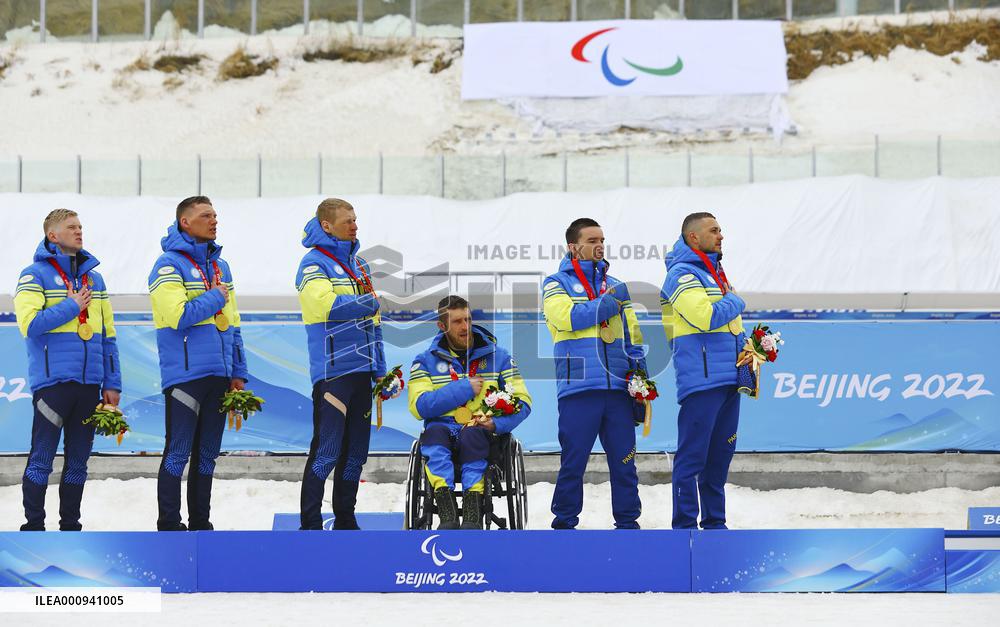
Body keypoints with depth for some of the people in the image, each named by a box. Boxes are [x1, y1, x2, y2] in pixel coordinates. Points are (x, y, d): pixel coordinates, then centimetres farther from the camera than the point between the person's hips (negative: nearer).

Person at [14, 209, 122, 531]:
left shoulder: (94, 278, 17)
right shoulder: (36, 275, -1)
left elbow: (107, 334, 17)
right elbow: (30, 323, -14)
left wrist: (112, 383, 11)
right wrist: (71, 307, -10)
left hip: (89, 383, 6)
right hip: (53, 380, -6)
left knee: (78, 460, 9)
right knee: (42, 459, -5)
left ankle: (70, 526, 17)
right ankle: (33, 527, 1)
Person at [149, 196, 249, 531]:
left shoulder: (221, 266, 17)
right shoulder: (169, 265, -7)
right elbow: (178, 315, -20)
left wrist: (238, 372, 15)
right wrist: (215, 297, -8)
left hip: (218, 375, 7)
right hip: (184, 374, -7)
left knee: (207, 453, 11)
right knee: (178, 452, -5)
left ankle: (200, 523, 17)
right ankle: (169, 526, -1)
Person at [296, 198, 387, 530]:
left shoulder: (358, 264, 19)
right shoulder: (314, 264, -6)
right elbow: (327, 304, -24)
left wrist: (380, 370, 18)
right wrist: (366, 303, -10)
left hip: (361, 369, 8)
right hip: (332, 370, -8)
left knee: (356, 450, 10)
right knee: (326, 449, -10)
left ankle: (345, 520, 19)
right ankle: (310, 524, -6)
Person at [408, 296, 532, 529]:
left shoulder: (497, 356, 15)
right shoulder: (426, 361, 14)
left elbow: (522, 401, 8)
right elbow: (419, 406, -2)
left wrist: (497, 423, -12)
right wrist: (464, 389, -6)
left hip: (482, 433, 0)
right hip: (443, 428, 0)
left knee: (472, 435, -37)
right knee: (434, 432, -36)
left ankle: (473, 512, -51)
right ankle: (447, 513, -52)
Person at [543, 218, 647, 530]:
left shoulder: (615, 287, 21)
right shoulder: (556, 284, 8)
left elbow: (633, 341, 20)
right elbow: (567, 316, -13)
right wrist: (609, 302, -8)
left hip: (618, 388, 4)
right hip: (578, 388, -4)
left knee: (624, 460, 3)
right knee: (573, 461, -3)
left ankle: (627, 522, 10)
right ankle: (564, 524, 6)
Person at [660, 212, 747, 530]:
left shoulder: (715, 274, 21)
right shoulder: (682, 275, -9)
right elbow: (706, 317, -21)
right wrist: (735, 303, -4)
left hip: (728, 379, 9)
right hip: (700, 380, -9)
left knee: (720, 455, 12)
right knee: (693, 454, -8)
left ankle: (715, 522, 18)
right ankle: (685, 525, -6)